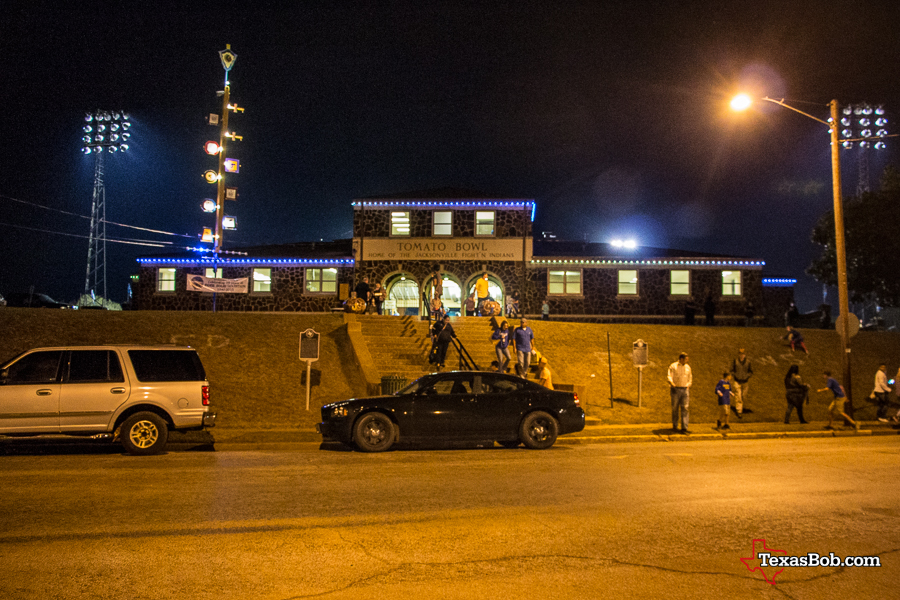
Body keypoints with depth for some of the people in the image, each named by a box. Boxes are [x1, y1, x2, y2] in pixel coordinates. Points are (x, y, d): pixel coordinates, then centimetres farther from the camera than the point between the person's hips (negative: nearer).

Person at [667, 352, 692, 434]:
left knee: (685, 409, -7)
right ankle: (675, 426, 19)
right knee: (675, 408, 4)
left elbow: (689, 379, 19)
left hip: (685, 390, 3)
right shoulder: (673, 366, -4)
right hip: (675, 390, -3)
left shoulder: (688, 367, 9)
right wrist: (672, 383, -34)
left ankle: (684, 428, -9)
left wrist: (687, 386, 3)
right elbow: (670, 377, -13)